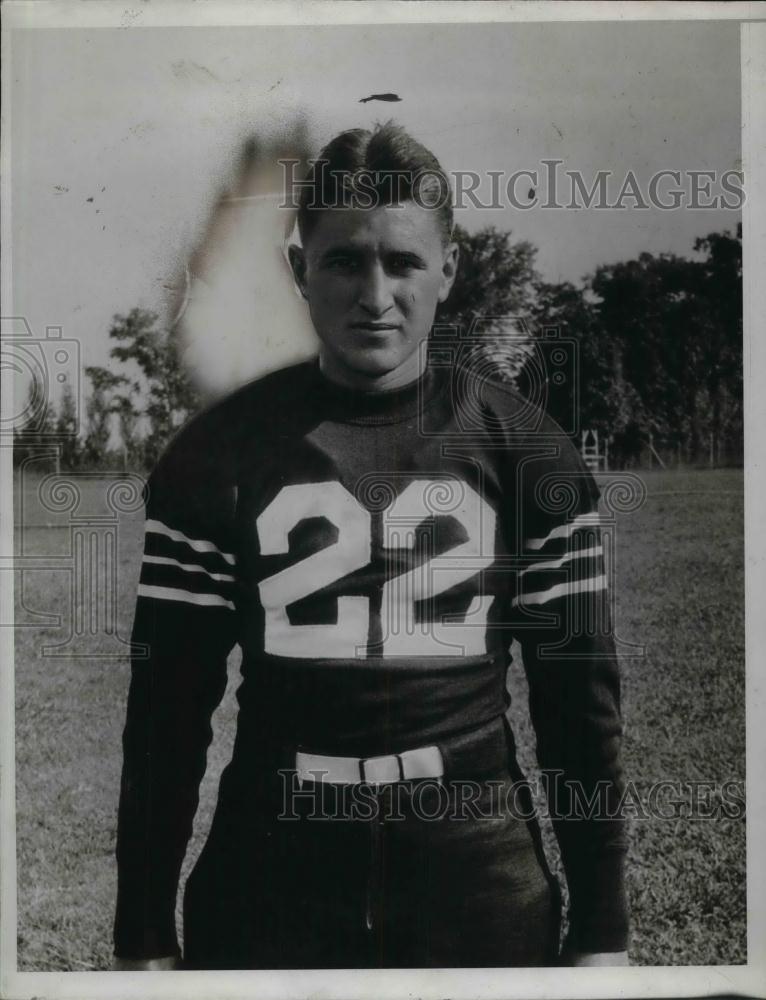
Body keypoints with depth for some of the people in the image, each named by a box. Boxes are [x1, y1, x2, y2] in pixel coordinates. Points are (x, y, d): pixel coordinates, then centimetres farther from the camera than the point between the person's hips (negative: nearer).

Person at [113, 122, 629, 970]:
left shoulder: (527, 453, -4)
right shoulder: (217, 455, -5)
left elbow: (579, 700, 1)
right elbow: (167, 706, -1)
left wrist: (602, 928, 2)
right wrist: (145, 935, 0)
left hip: (480, 883, 0)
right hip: (271, 886, 0)